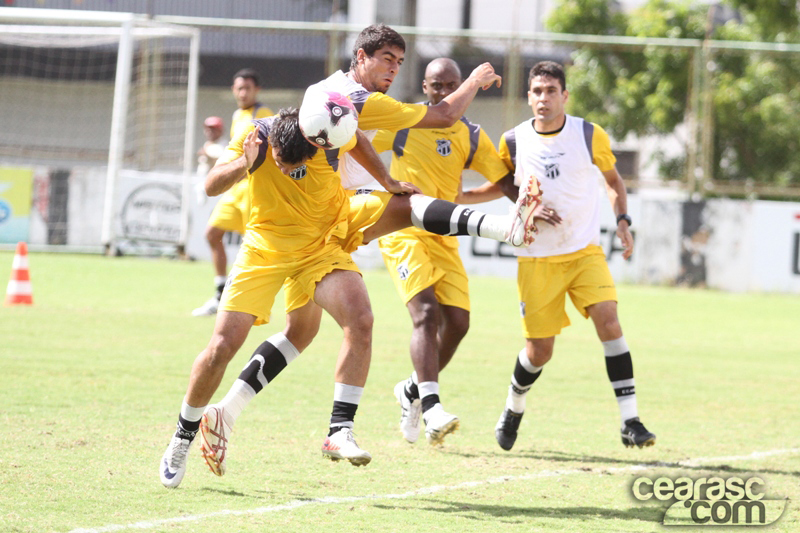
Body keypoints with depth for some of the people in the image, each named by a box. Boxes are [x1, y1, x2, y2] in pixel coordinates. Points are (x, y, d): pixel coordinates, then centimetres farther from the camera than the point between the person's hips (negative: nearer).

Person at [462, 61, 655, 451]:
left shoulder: (590, 136, -4)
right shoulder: (513, 141, -3)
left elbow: (612, 180, 13)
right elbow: (504, 185, 16)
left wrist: (622, 221, -2)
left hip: (585, 252, 0)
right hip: (536, 258, 0)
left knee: (608, 320, -21)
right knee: (540, 350, 1)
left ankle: (630, 420, -20)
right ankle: (513, 409, 32)